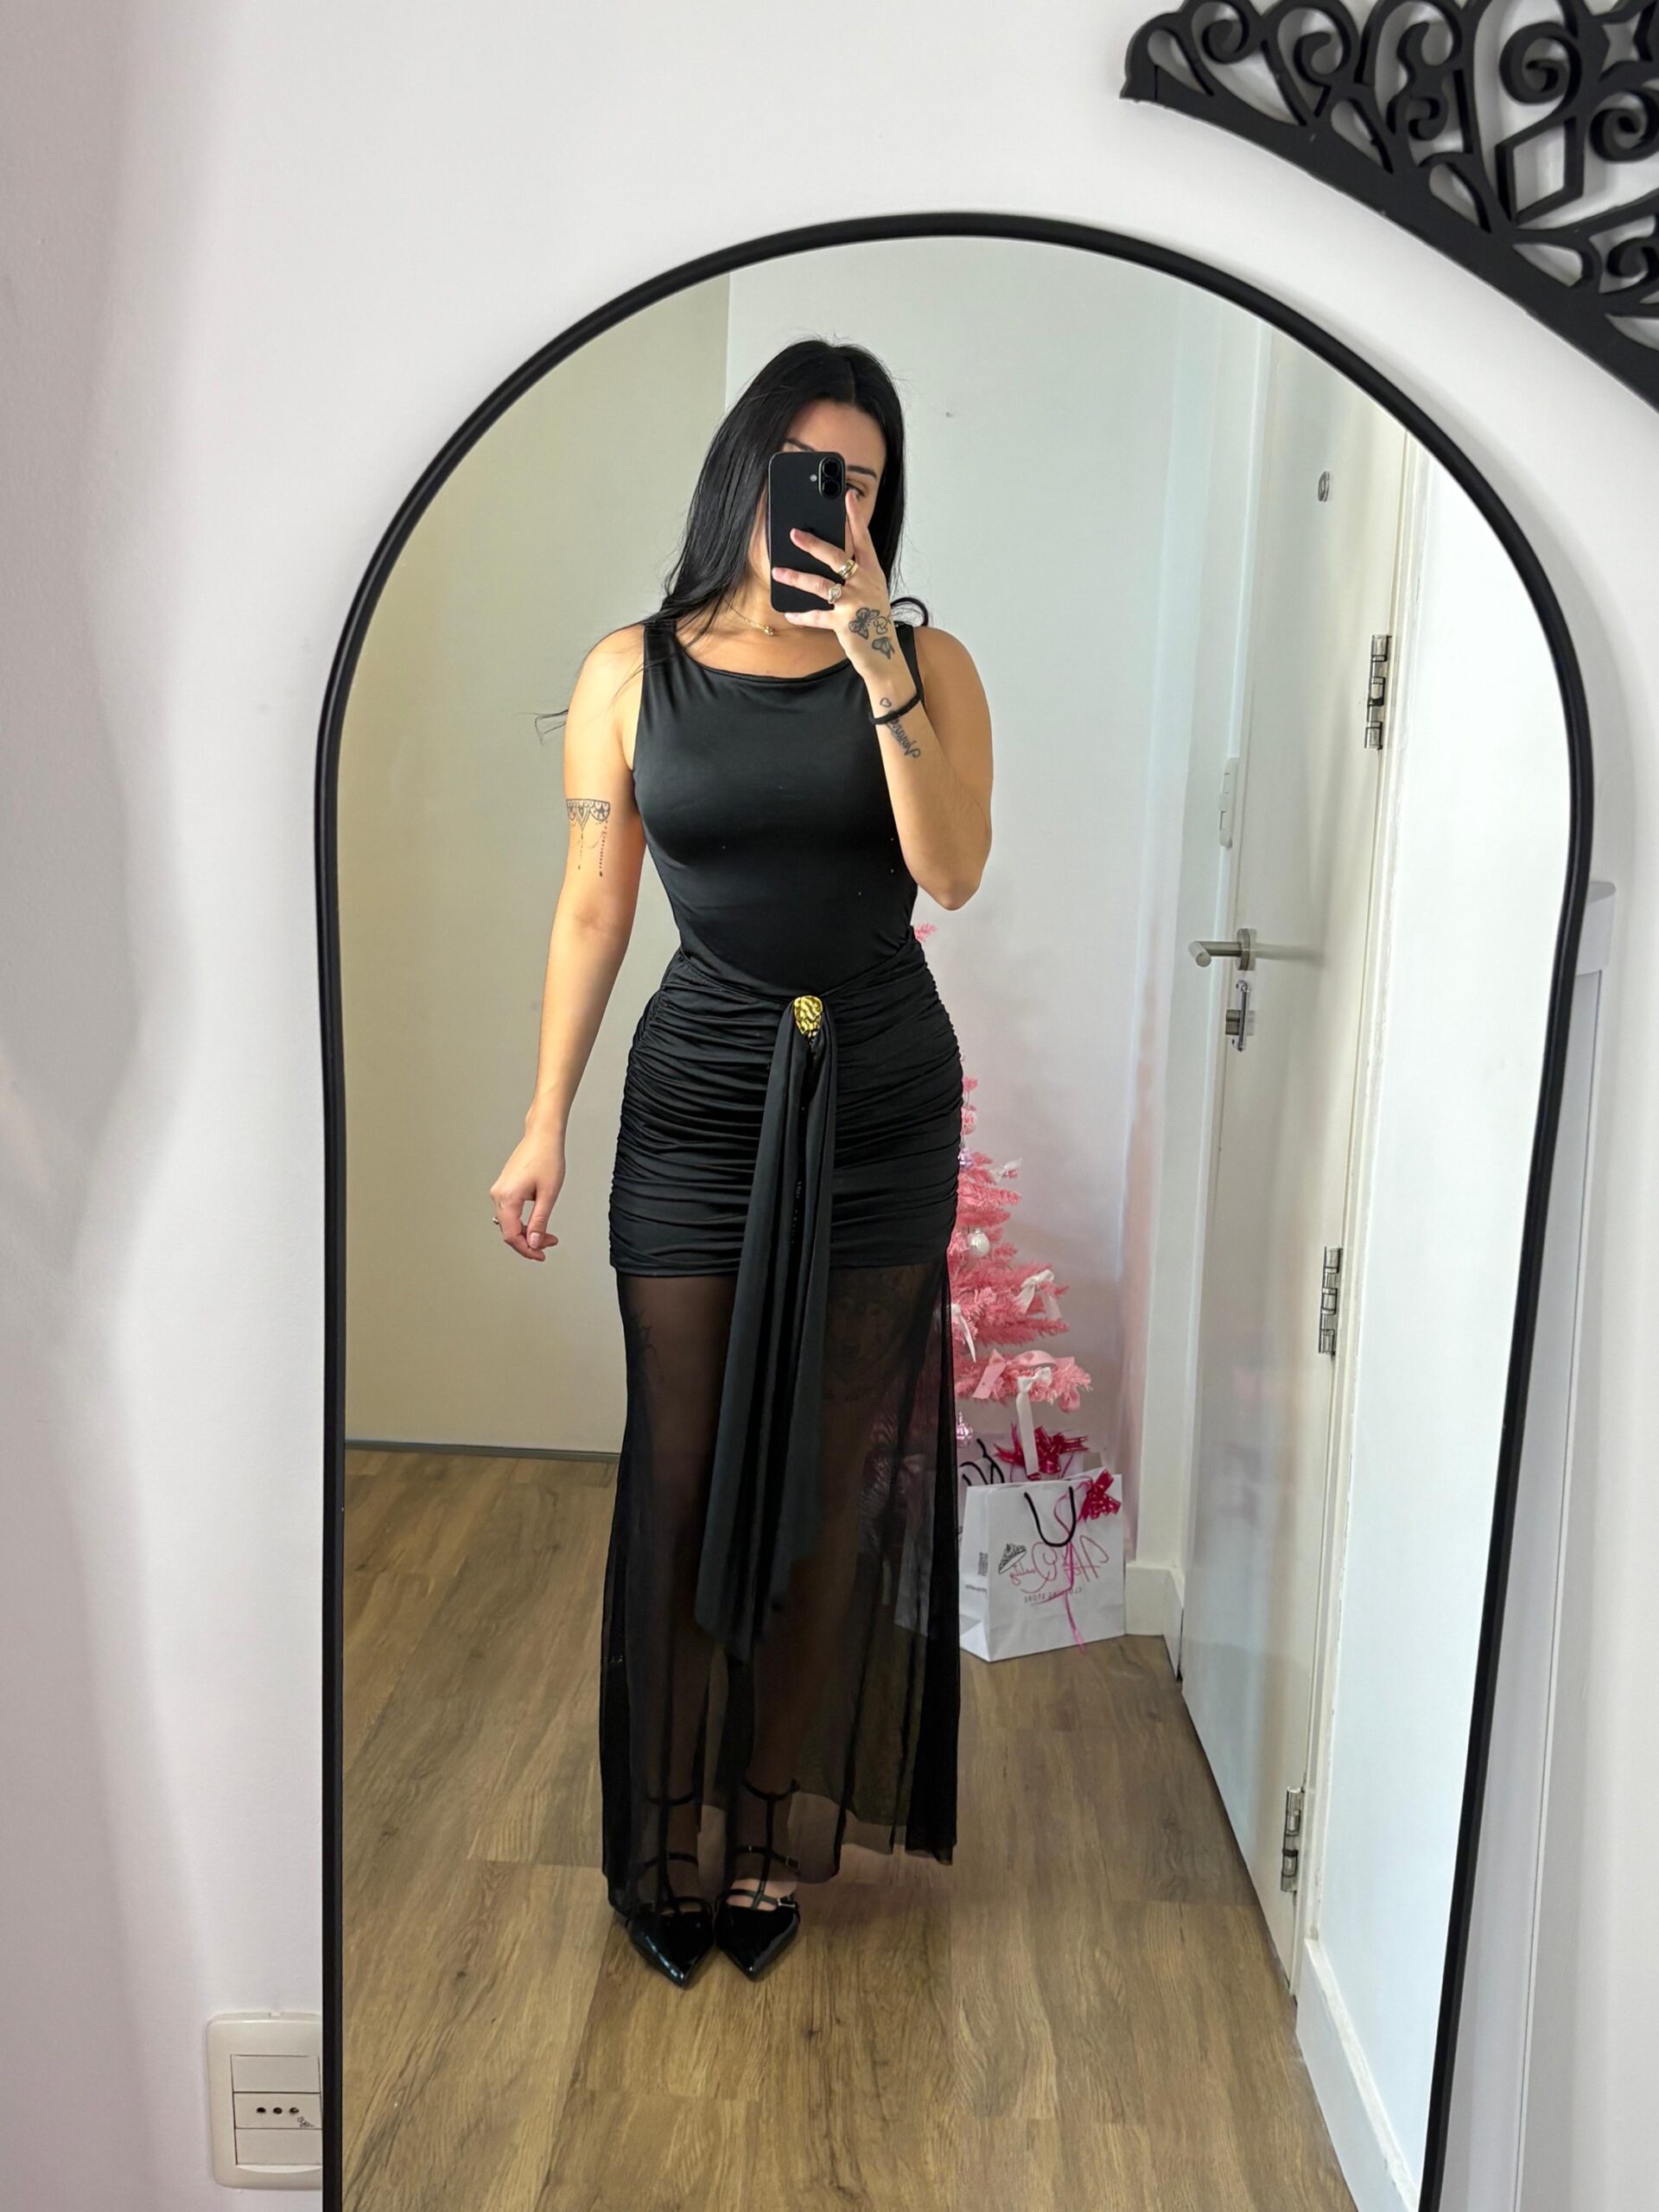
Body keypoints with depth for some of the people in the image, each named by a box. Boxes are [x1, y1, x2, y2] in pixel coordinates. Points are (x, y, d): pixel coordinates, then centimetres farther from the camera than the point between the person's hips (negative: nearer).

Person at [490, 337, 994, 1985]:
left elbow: (951, 873, -13)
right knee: (683, 1469, 4)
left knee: (834, 1474, 8)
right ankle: (665, 1835, 22)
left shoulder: (924, 662, 1)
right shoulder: (632, 672, 1)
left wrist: (876, 664, -19)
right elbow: (592, 909, 2)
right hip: (699, 1100, 0)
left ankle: (780, 1832, 24)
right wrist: (545, 1123, 0)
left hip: (881, 1102, 1)